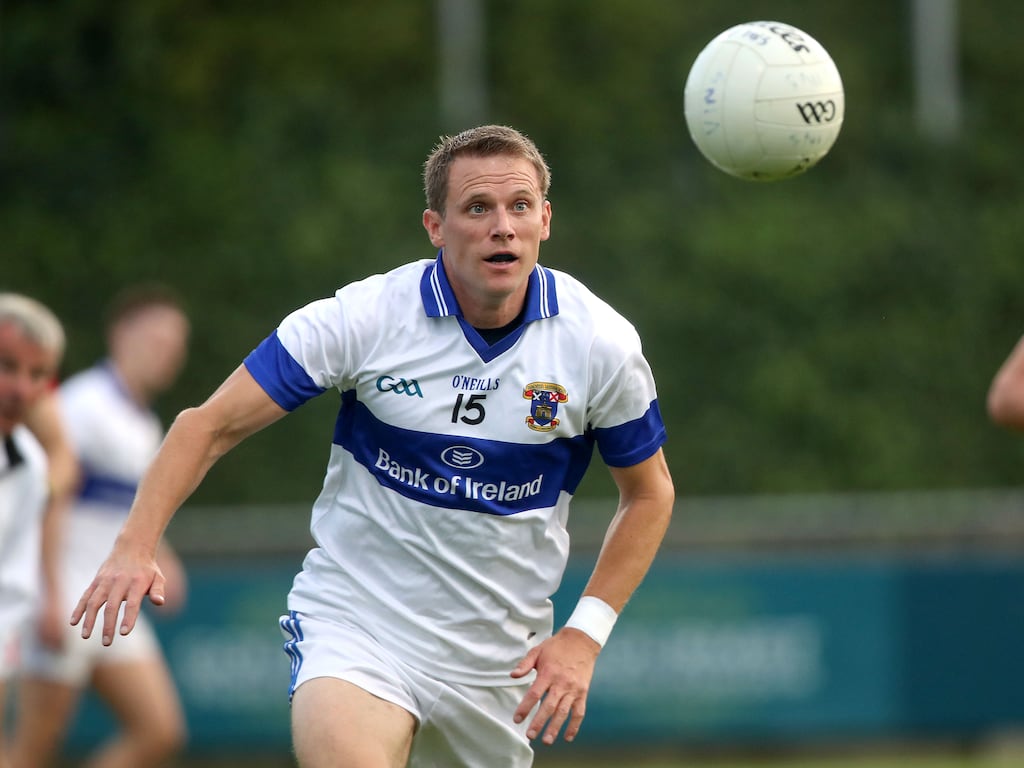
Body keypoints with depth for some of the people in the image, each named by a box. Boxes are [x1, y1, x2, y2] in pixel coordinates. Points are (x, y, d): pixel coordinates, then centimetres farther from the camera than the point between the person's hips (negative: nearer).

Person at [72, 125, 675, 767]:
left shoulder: (602, 343, -7)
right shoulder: (361, 319, -12)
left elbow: (650, 493, 9)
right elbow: (210, 426, -7)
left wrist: (585, 635, -2)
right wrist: (135, 547, -21)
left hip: (499, 659, 4)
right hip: (355, 623, -3)